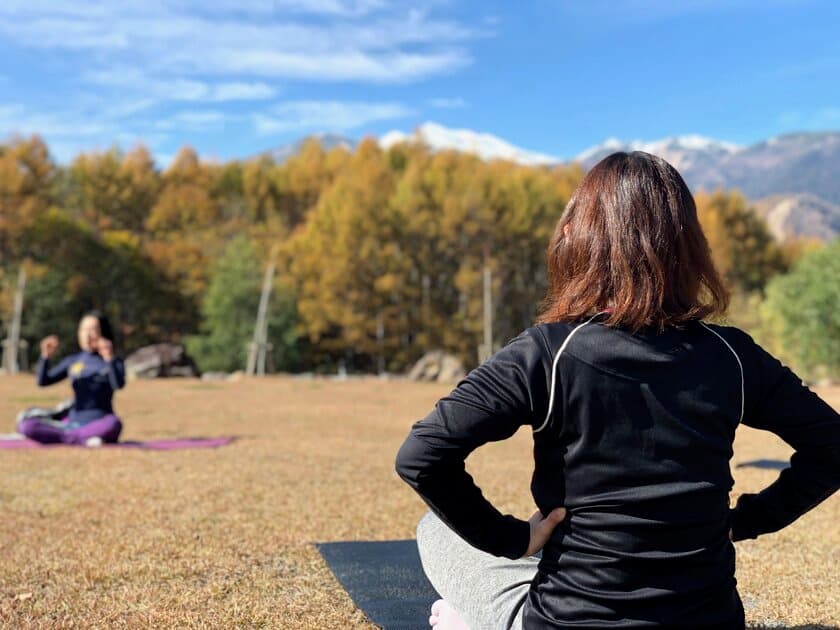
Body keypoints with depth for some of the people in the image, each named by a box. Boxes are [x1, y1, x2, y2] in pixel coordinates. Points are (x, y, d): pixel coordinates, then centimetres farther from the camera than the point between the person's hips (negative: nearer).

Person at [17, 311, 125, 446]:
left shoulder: (113, 362, 2)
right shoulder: (72, 361, 12)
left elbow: (119, 385, -17)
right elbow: (43, 381, 7)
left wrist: (109, 359, -29)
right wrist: (45, 356, -9)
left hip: (100, 423, -4)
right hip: (73, 422, 4)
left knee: (113, 423, -40)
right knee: (25, 425, -17)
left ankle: (64, 436, -21)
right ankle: (84, 439, -20)